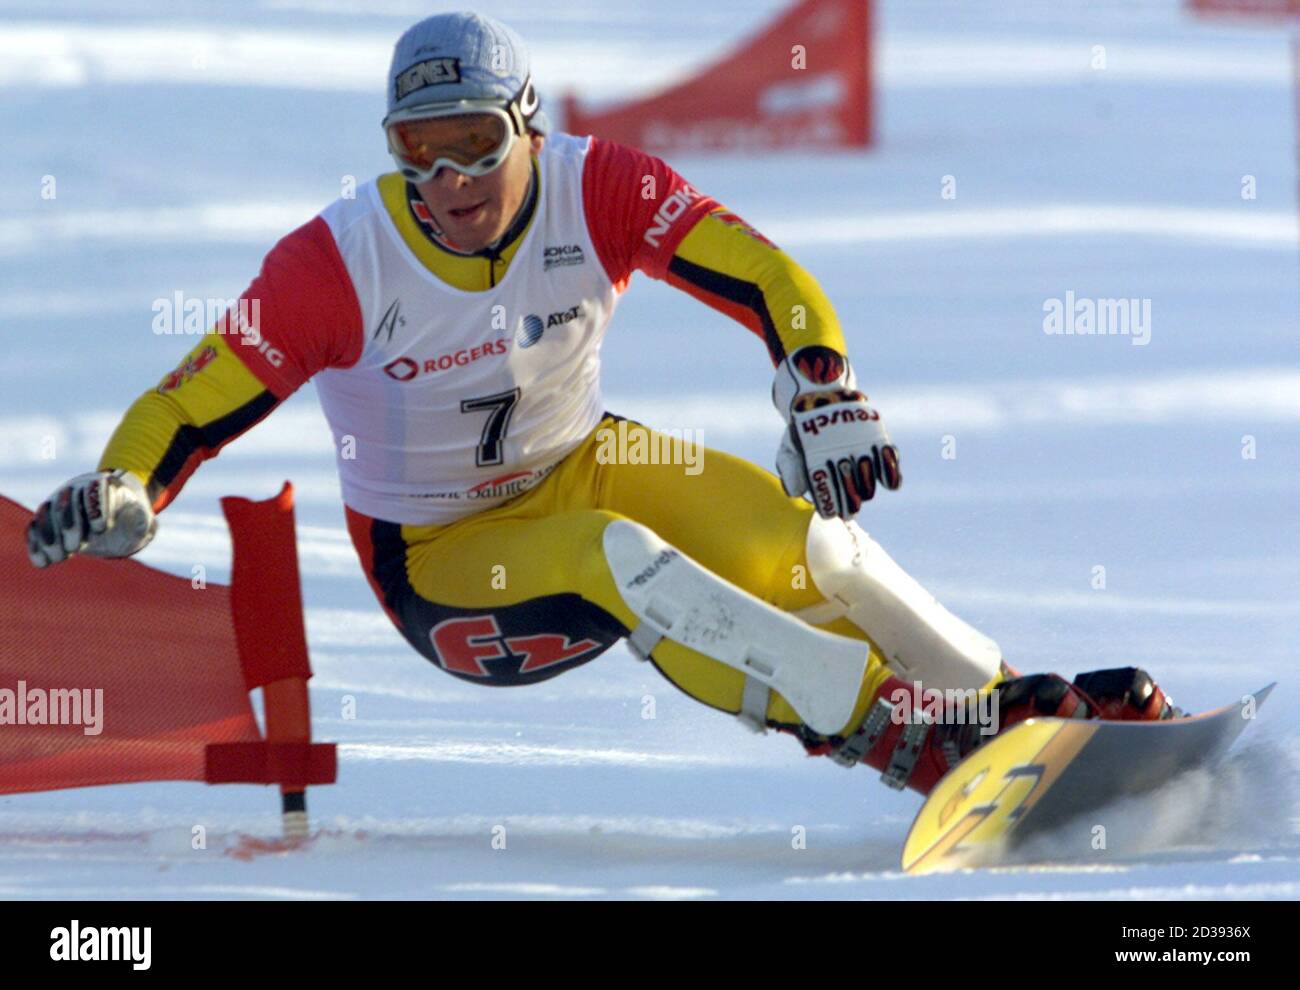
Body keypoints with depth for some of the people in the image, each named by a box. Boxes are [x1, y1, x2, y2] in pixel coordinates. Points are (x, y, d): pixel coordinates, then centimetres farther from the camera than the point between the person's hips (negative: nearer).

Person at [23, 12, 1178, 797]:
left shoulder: (597, 191, -19)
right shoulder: (339, 265, -24)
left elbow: (760, 275, -23)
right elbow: (199, 398, -21)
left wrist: (824, 393, -40)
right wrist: (120, 493, -41)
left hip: (577, 465, 4)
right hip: (442, 568, -4)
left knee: (803, 536, -16)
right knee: (615, 558, -33)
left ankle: (1013, 701, 4)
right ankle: (887, 729, -35)